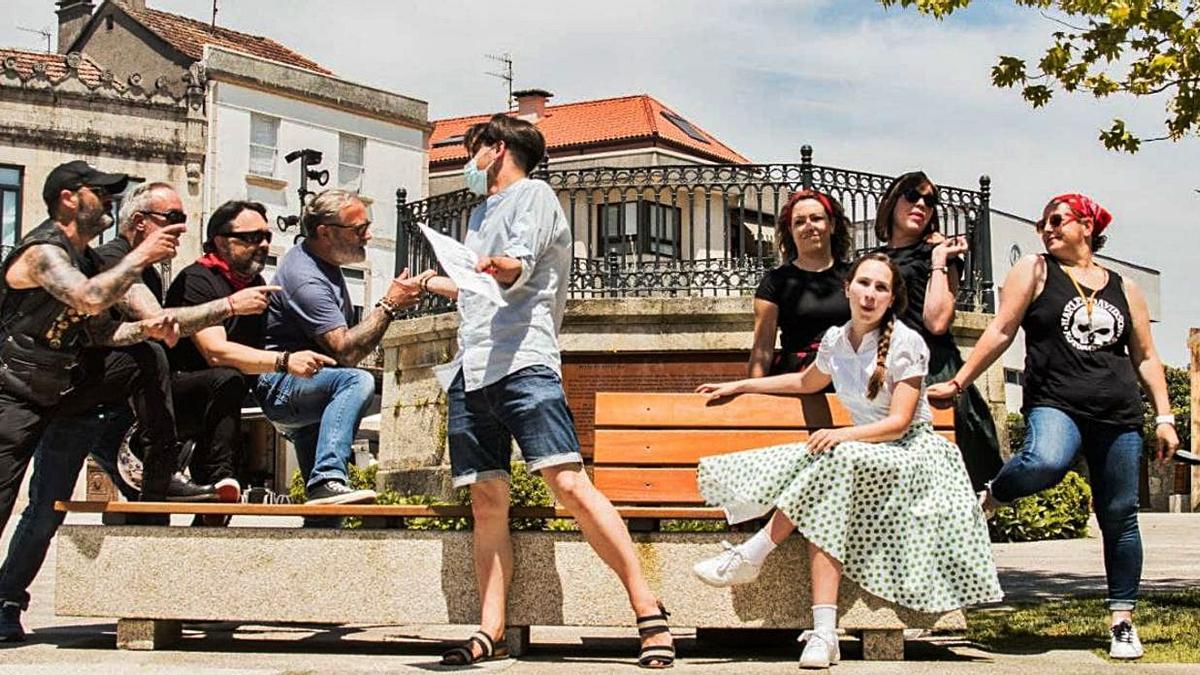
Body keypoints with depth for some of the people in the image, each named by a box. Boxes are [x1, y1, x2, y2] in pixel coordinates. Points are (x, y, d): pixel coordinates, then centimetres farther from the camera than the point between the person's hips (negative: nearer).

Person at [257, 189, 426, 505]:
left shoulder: (324, 260, 11)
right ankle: (328, 479, -47)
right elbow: (346, 351, -29)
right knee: (357, 381, -37)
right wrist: (390, 304, -26)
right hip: (278, 388, -11)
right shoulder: (306, 279, -22)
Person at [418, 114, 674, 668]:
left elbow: (519, 268, -13)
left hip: (523, 363, -8)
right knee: (487, 502, 1)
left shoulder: (533, 195, 6)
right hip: (471, 371, 8)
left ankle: (649, 613, -19)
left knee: (569, 483, -18)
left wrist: (501, 266, -35)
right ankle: (491, 633, 1)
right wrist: (428, 284, 55)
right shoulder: (480, 212, 30)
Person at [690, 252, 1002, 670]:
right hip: (866, 452, 5)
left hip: (912, 454, -5)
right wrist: (740, 386, 29)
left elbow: (898, 423, -17)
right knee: (824, 509, -29)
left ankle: (751, 556, -27)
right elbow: (807, 383, 29)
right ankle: (824, 634, -39)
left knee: (835, 459, -35)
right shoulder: (836, 340, 7)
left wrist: (844, 434, -32)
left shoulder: (906, 343, -10)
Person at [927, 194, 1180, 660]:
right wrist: (958, 383, -2)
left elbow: (1145, 358, 18)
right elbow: (1001, 332, 4)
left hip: (1119, 416, 3)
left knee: (1120, 516, 3)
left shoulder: (1124, 288, 15)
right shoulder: (1035, 271, 8)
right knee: (1045, 462, -37)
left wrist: (1164, 417, 11)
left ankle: (1122, 621, 16)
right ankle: (990, 497, -5)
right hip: (1055, 404, -3)